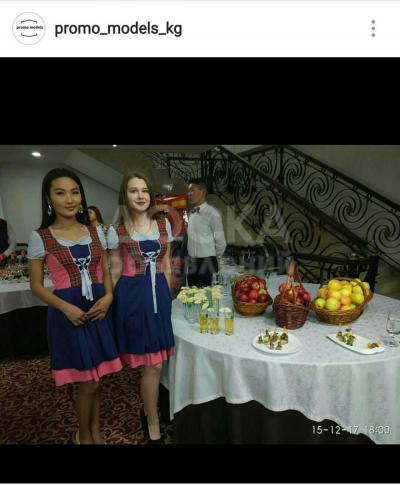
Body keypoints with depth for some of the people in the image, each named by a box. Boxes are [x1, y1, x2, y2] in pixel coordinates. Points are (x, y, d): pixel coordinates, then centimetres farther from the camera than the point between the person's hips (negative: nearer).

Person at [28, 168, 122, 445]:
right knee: (88, 382, 5)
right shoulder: (40, 238, -6)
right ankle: (84, 435, 34)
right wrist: (65, 307, -17)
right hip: (68, 313, -3)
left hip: (99, 309, 4)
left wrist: (108, 296, -8)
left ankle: (96, 431, 39)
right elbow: (36, 286, -2)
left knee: (96, 378, 15)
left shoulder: (96, 232, 4)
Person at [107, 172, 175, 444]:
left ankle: (148, 410, 43)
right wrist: (118, 301, 1)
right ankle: (153, 424, 28)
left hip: (159, 292, 4)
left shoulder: (163, 224, 5)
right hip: (132, 296, -3)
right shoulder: (116, 231, -4)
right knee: (153, 364, 3)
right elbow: (115, 272, 1)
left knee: (155, 362, 14)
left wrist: (166, 295, 13)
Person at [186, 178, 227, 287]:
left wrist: (213, 259, 2)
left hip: (206, 263, -7)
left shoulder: (212, 213, -14)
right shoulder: (191, 214, 8)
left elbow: (221, 242, -11)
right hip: (192, 263, 7)